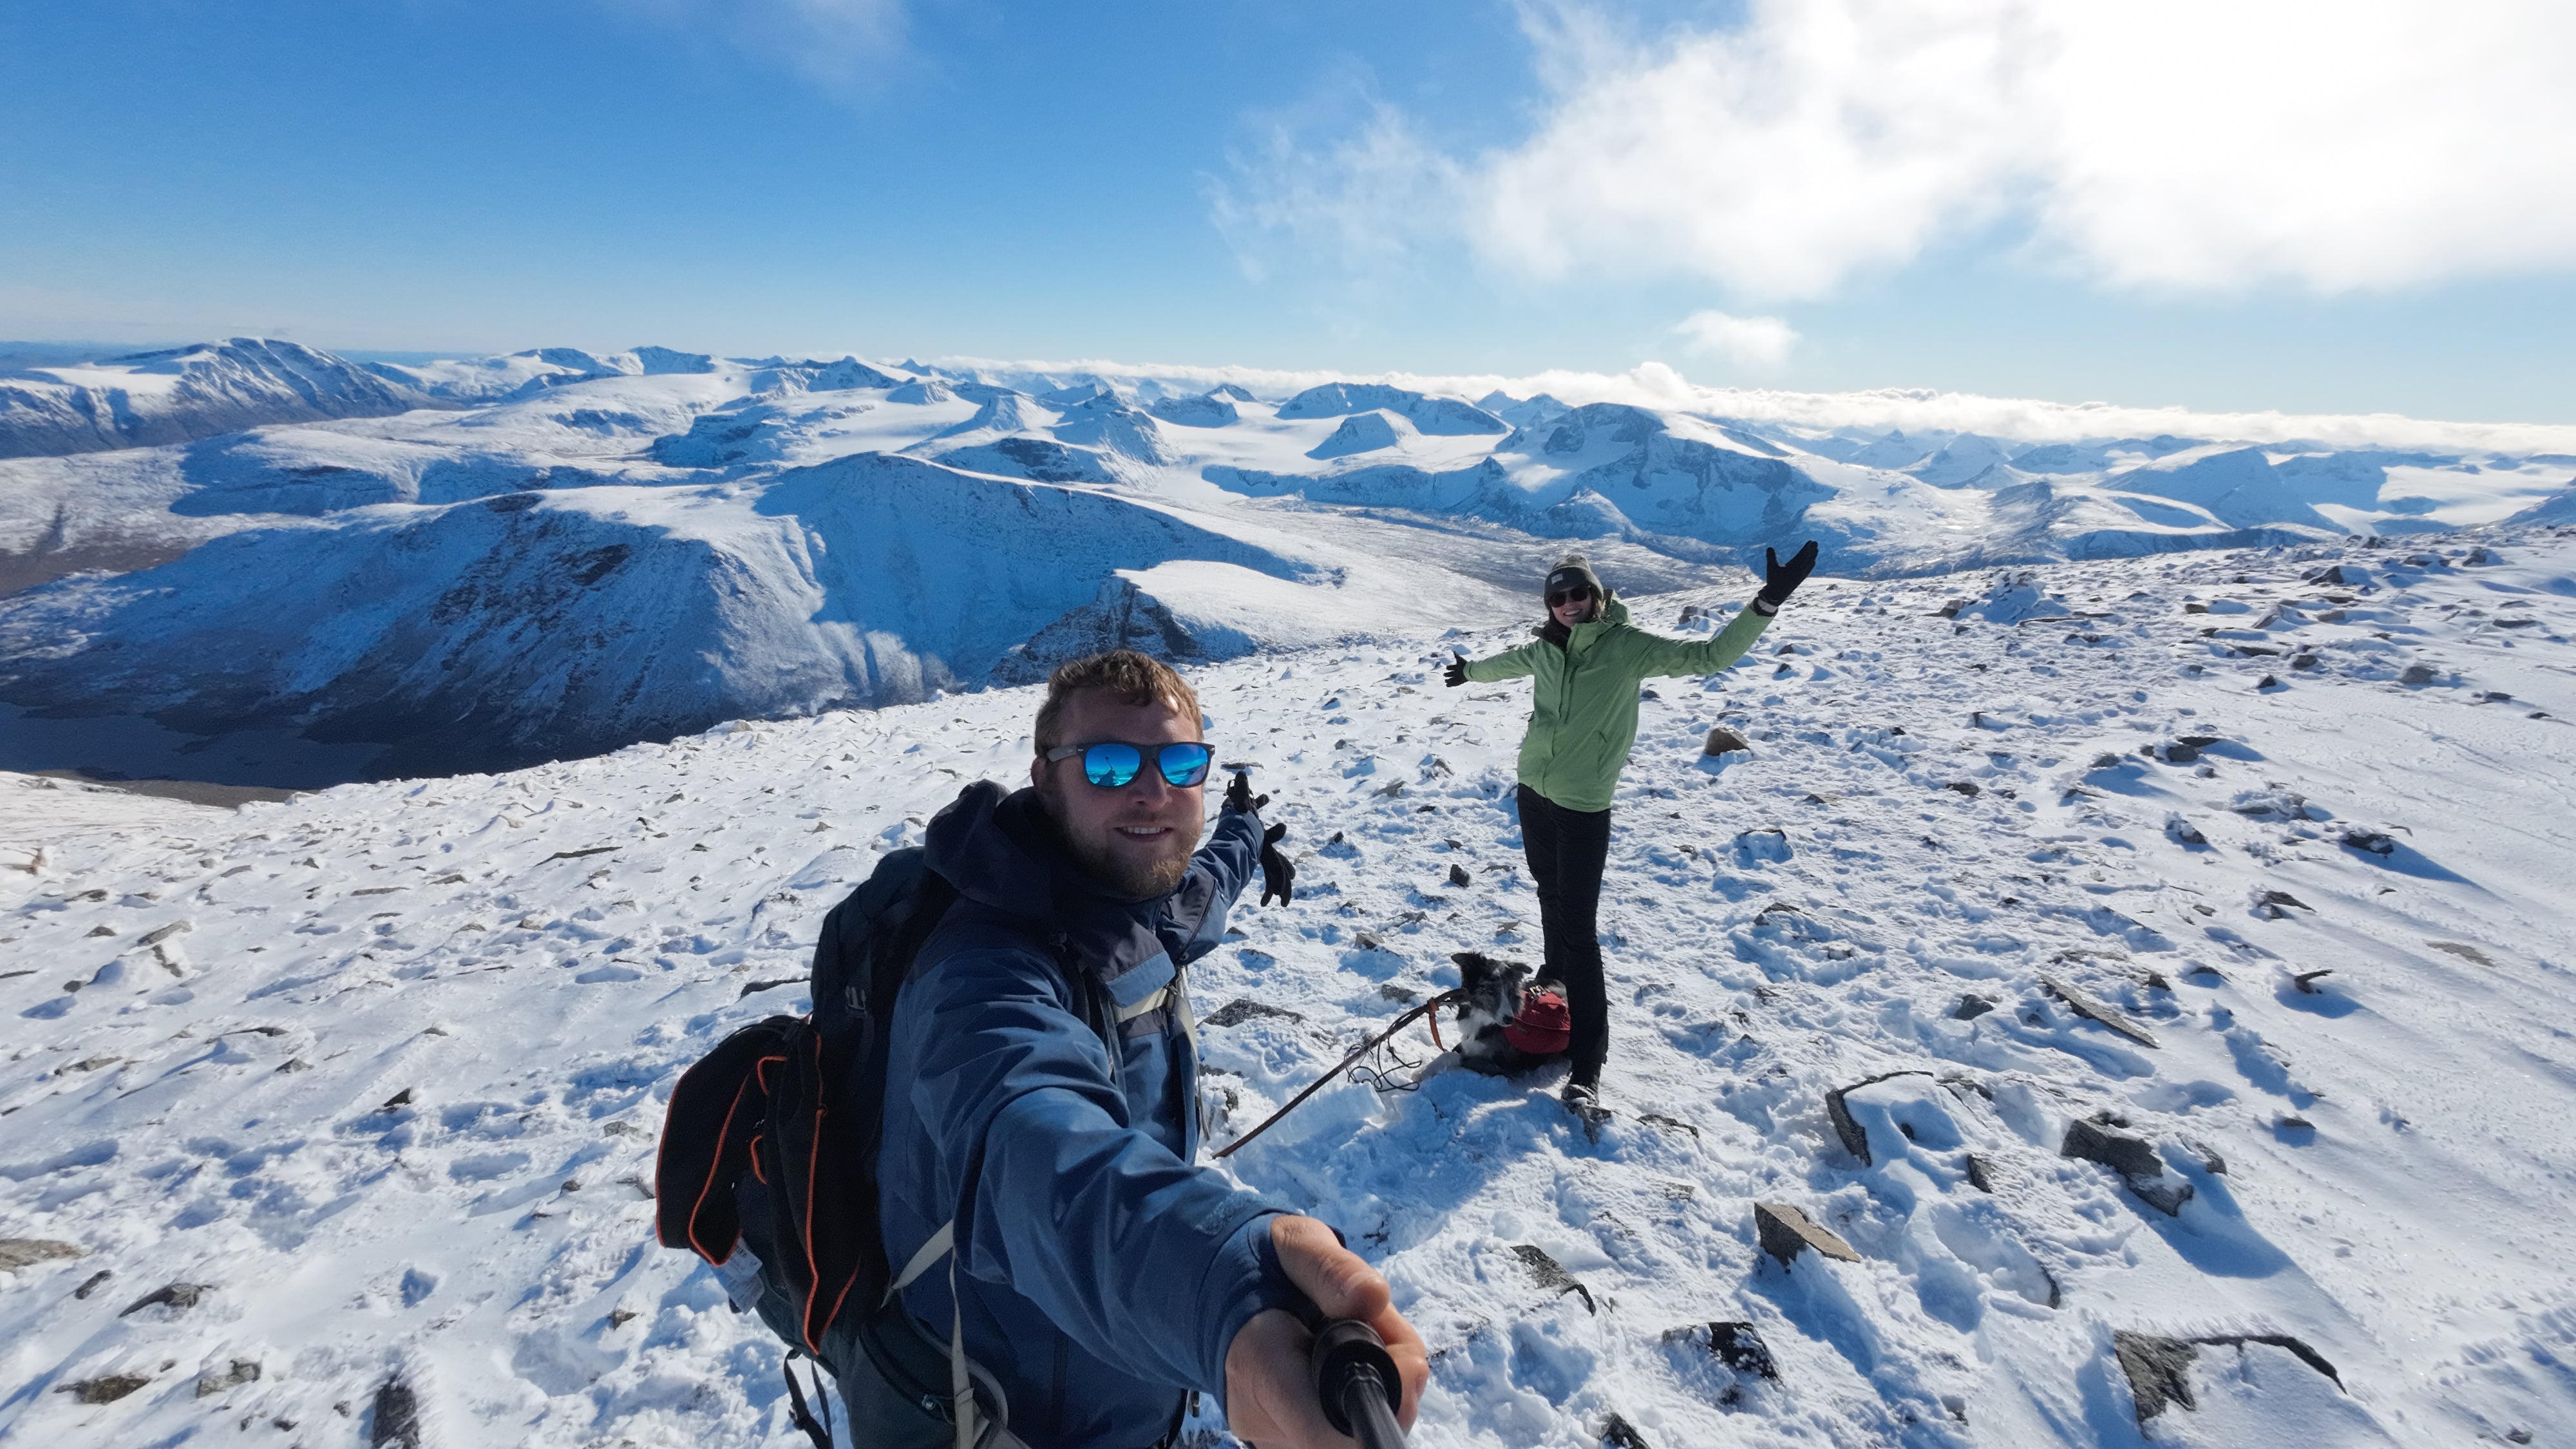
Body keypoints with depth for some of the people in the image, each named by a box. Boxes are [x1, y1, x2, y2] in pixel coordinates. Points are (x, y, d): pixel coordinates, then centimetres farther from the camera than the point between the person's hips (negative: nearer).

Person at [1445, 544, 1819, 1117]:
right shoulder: (1545, 648, 3)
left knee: (1580, 930, -9)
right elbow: (1510, 663, 26)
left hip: (1583, 809, -5)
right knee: (1550, 896, 23)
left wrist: (1767, 603, -29)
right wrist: (1470, 670, 45)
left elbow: (1710, 655, -17)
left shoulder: (1628, 646, -12)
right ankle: (1556, 973, 49)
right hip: (1533, 795, 6)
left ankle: (1587, 1066, -5)